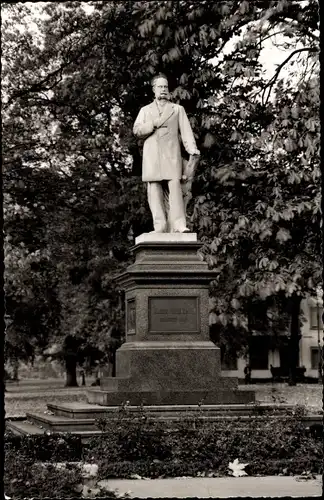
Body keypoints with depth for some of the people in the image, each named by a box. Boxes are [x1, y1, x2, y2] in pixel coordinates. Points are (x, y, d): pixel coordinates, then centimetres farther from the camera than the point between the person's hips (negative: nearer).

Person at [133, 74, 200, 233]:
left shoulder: (178, 109, 21)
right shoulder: (145, 110, 24)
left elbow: (186, 131, 8)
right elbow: (137, 130, 10)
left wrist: (192, 149, -9)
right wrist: (154, 124, -5)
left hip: (171, 155, -1)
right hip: (152, 156, 1)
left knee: (175, 185, -17)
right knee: (155, 190, -9)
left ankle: (179, 225, -24)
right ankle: (160, 226, -13)